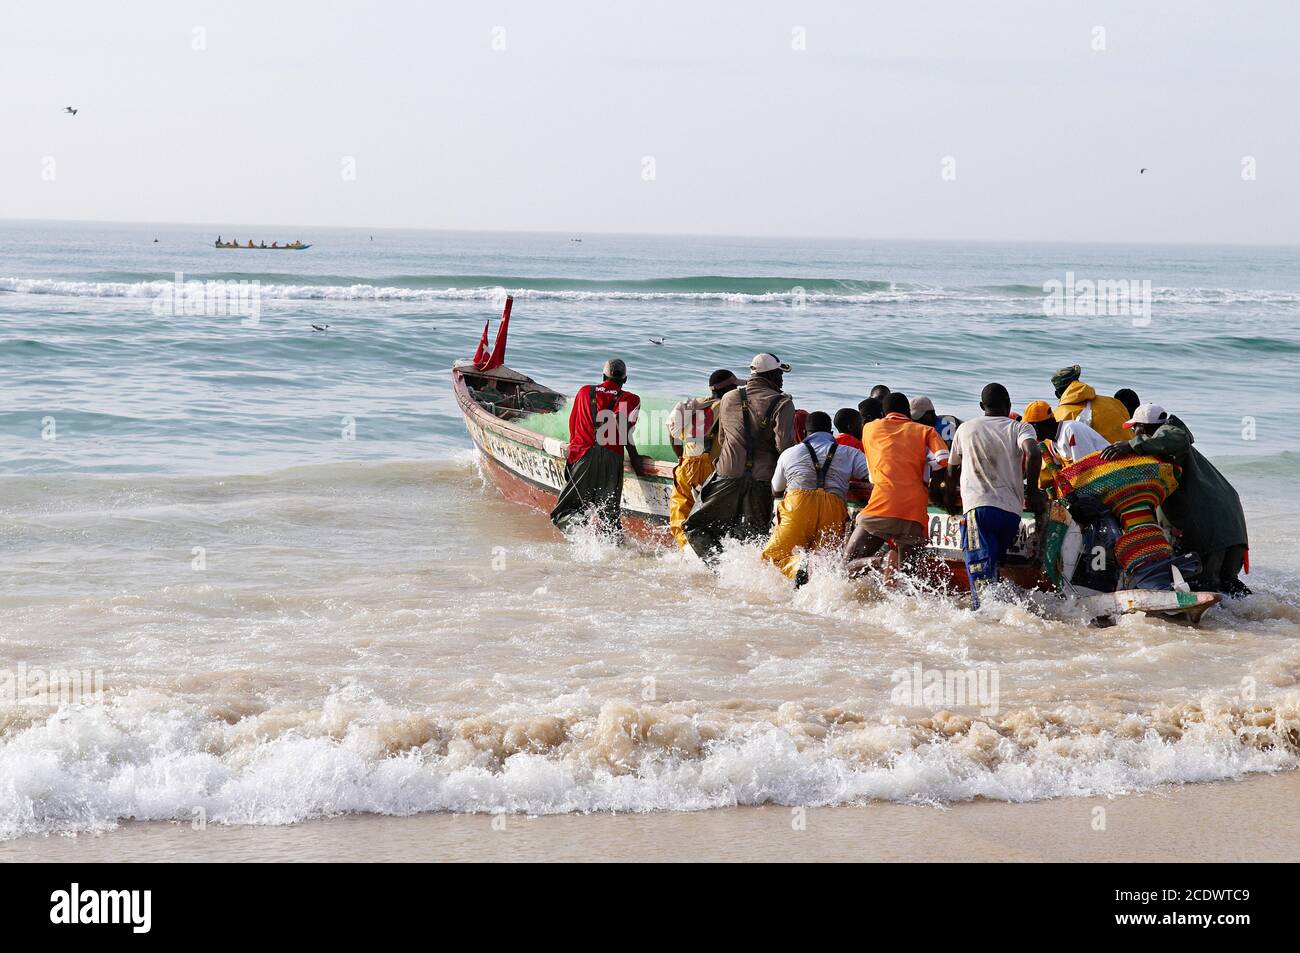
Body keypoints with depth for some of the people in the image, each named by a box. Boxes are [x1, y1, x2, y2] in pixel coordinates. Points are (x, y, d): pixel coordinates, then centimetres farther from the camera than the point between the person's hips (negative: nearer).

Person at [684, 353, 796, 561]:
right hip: (762, 480, -1)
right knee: (753, 538, 10)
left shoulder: (728, 399, 10)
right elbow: (784, 444, -14)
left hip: (728, 474, 1)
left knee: (695, 527, 10)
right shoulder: (782, 403, -3)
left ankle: (714, 561, -11)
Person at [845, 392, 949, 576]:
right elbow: (943, 460, -1)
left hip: (881, 507, -1)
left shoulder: (870, 428, 21)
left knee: (848, 564, 5)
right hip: (915, 513, 1)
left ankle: (871, 565, -27)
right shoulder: (926, 431, 17)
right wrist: (923, 477, 15)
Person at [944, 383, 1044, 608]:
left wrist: (950, 497, 47)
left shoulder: (965, 429, 17)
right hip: (1012, 510, 2)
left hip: (978, 506, -2)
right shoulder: (1019, 428, 11)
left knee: (981, 570, -16)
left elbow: (952, 469, 29)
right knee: (992, 567, 19)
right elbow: (1033, 454, -10)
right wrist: (1032, 491, 2)